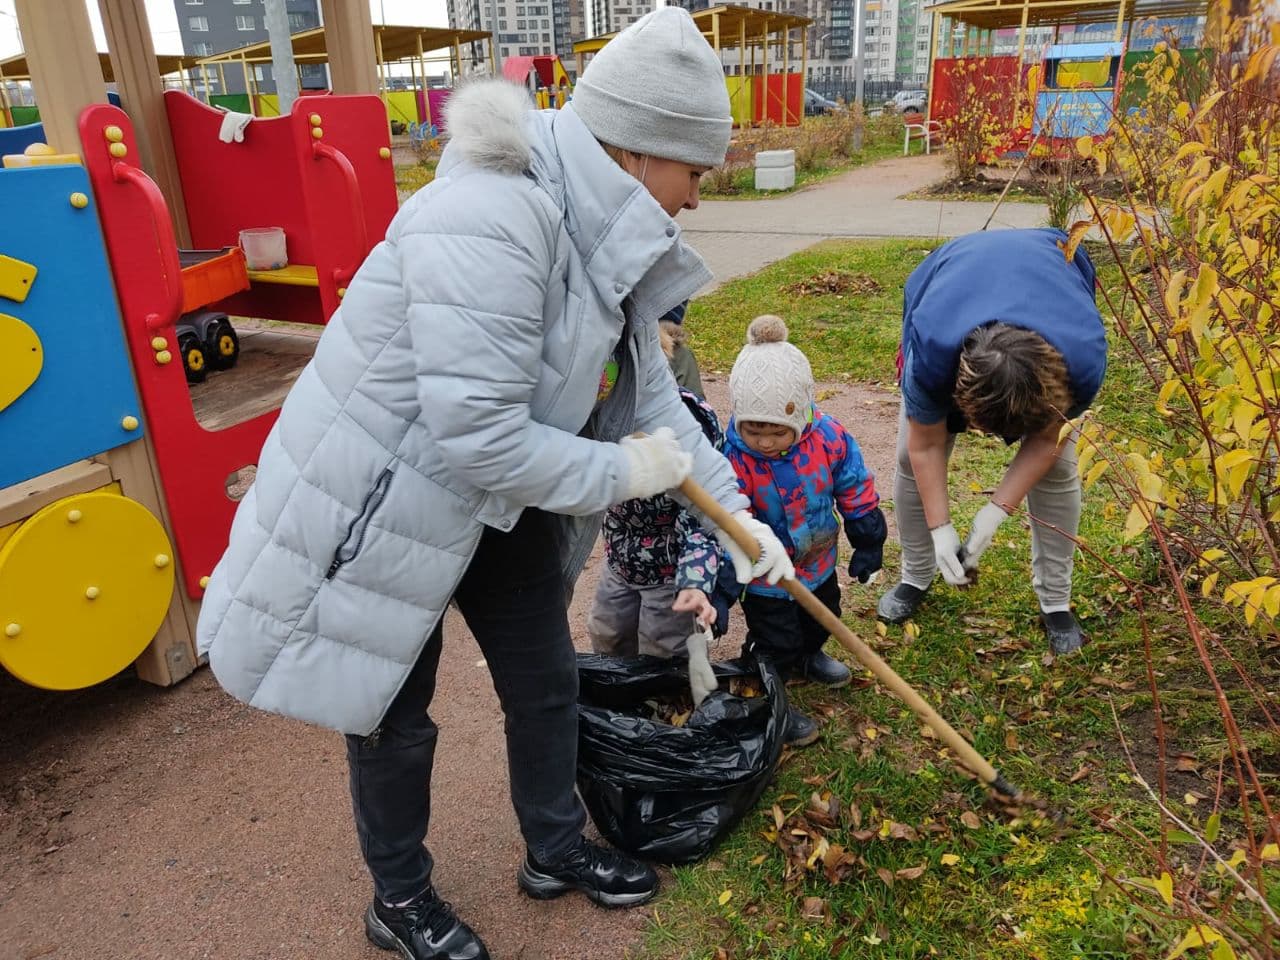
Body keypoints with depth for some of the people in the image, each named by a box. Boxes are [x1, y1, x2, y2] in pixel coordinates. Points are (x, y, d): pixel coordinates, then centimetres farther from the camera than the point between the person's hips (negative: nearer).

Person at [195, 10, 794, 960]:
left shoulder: (607, 238, -1)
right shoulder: (492, 219, -32)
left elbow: (652, 393, 6)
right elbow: (477, 434, -35)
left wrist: (734, 509, 5)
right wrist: (619, 474, -21)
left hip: (499, 501, 8)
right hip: (380, 501, -8)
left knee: (548, 683, 18)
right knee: (395, 715, 12)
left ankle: (557, 851, 45)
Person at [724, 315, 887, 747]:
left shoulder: (829, 438, -23)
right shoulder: (732, 460, -32)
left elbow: (856, 491, -6)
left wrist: (868, 545, 2)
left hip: (819, 563, 5)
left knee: (821, 620, 30)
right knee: (775, 644, 9)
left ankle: (807, 657, 62)